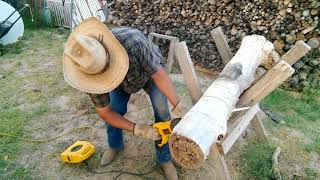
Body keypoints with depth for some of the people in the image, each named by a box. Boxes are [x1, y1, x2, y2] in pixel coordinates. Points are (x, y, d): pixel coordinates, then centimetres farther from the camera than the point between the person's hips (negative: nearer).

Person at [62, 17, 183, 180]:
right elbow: (104, 111, -24)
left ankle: (164, 159, 7)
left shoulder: (132, 40, -46)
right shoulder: (89, 71, -33)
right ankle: (115, 145, 32)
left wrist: (178, 108, -43)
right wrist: (136, 129, -34)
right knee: (114, 111, -2)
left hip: (150, 70, -2)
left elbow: (159, 75, -38)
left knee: (162, 112, -14)